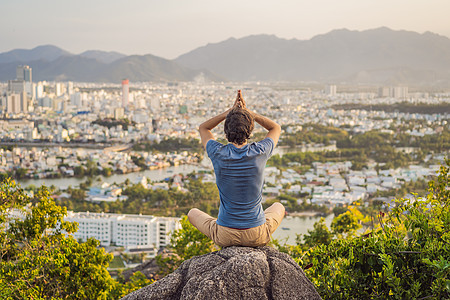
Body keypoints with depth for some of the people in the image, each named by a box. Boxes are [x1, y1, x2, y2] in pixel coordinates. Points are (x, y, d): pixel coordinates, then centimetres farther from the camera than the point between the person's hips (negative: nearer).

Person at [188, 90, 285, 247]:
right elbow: (276, 128, 9)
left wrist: (229, 112, -3)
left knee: (193, 213, 30)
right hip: (257, 236, 1)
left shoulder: (218, 153, -16)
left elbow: (203, 128, 9)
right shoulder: (260, 152, -15)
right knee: (279, 207, 35)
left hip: (224, 236, -1)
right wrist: (249, 113, -2)